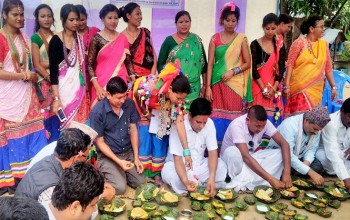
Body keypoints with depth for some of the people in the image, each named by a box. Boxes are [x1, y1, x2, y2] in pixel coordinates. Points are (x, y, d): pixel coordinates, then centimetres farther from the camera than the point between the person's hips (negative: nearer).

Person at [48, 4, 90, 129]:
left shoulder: (79, 39, 8)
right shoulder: (56, 41, -8)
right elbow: (53, 70, -12)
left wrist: (84, 89, 11)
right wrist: (56, 98, -18)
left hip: (79, 88, 5)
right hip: (64, 89, -5)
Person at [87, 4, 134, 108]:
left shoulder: (122, 38, 5)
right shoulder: (97, 39, -4)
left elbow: (128, 62, 11)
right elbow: (89, 64, -5)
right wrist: (97, 86, -14)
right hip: (102, 83, -2)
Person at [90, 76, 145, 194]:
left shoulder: (130, 104, -6)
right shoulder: (97, 112, -20)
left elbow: (133, 130, 3)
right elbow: (100, 142, -13)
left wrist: (136, 157, -2)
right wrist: (118, 161, -21)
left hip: (128, 152, 5)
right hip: (107, 156, -4)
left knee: (141, 183, -6)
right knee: (120, 188, -18)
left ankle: (121, 173, 21)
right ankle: (105, 174, 12)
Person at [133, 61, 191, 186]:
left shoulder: (179, 99, -29)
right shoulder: (151, 87, -42)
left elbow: (180, 122, -29)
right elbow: (136, 95, -19)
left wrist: (186, 151, -32)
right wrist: (146, 113, -8)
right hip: (144, 112, -3)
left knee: (160, 144, 1)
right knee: (145, 142, -4)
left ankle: (157, 173, 16)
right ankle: (143, 172, 12)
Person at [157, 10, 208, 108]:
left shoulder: (196, 40, 7)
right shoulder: (169, 41, 2)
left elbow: (204, 64, 9)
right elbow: (160, 64, 2)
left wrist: (205, 85, 6)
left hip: (193, 88, 2)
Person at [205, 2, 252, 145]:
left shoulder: (242, 39, 5)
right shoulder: (215, 39, 5)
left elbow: (248, 63, 4)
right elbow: (210, 64, 1)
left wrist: (233, 71, -12)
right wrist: (208, 86, -5)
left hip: (236, 84, 0)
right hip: (218, 83, 0)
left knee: (234, 116, 0)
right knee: (218, 116, 0)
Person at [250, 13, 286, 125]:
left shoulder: (280, 45, 7)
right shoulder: (255, 44, -2)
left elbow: (281, 68, 2)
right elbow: (253, 68, -7)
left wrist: (274, 88, -9)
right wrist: (264, 89, -12)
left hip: (275, 87, 3)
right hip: (259, 86, -3)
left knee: (274, 116, 2)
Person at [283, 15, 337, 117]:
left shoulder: (324, 44, 7)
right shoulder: (299, 43, -6)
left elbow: (328, 67, 12)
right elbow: (290, 65, -8)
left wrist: (333, 86, 9)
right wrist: (286, 85, -13)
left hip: (316, 89, 4)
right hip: (299, 87, -4)